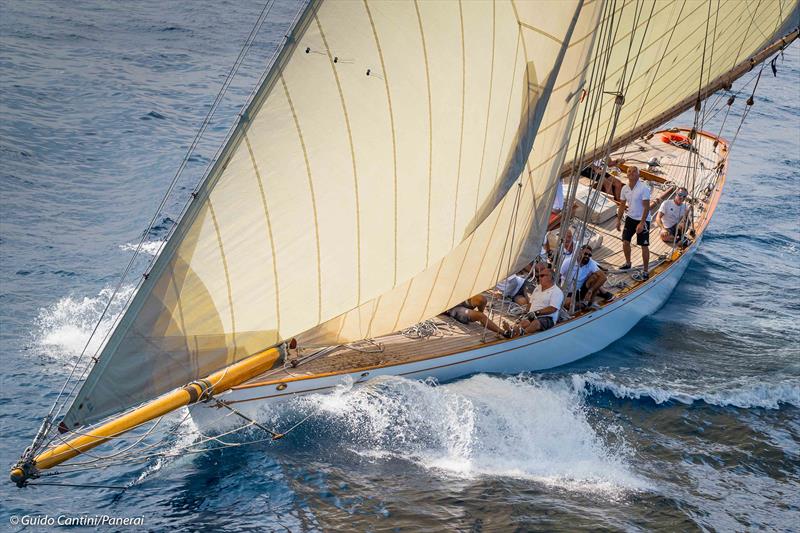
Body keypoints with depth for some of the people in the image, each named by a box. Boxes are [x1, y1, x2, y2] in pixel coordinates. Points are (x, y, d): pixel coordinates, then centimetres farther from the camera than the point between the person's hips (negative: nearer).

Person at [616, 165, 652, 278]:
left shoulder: (644, 188, -18)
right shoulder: (625, 188, 1)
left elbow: (646, 207, -20)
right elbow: (622, 205, 12)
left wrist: (641, 223, -24)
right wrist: (618, 220, 9)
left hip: (642, 220, -6)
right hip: (630, 218, 6)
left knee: (644, 245, -1)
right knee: (625, 241, 6)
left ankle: (645, 270, 7)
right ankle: (627, 263, 28)